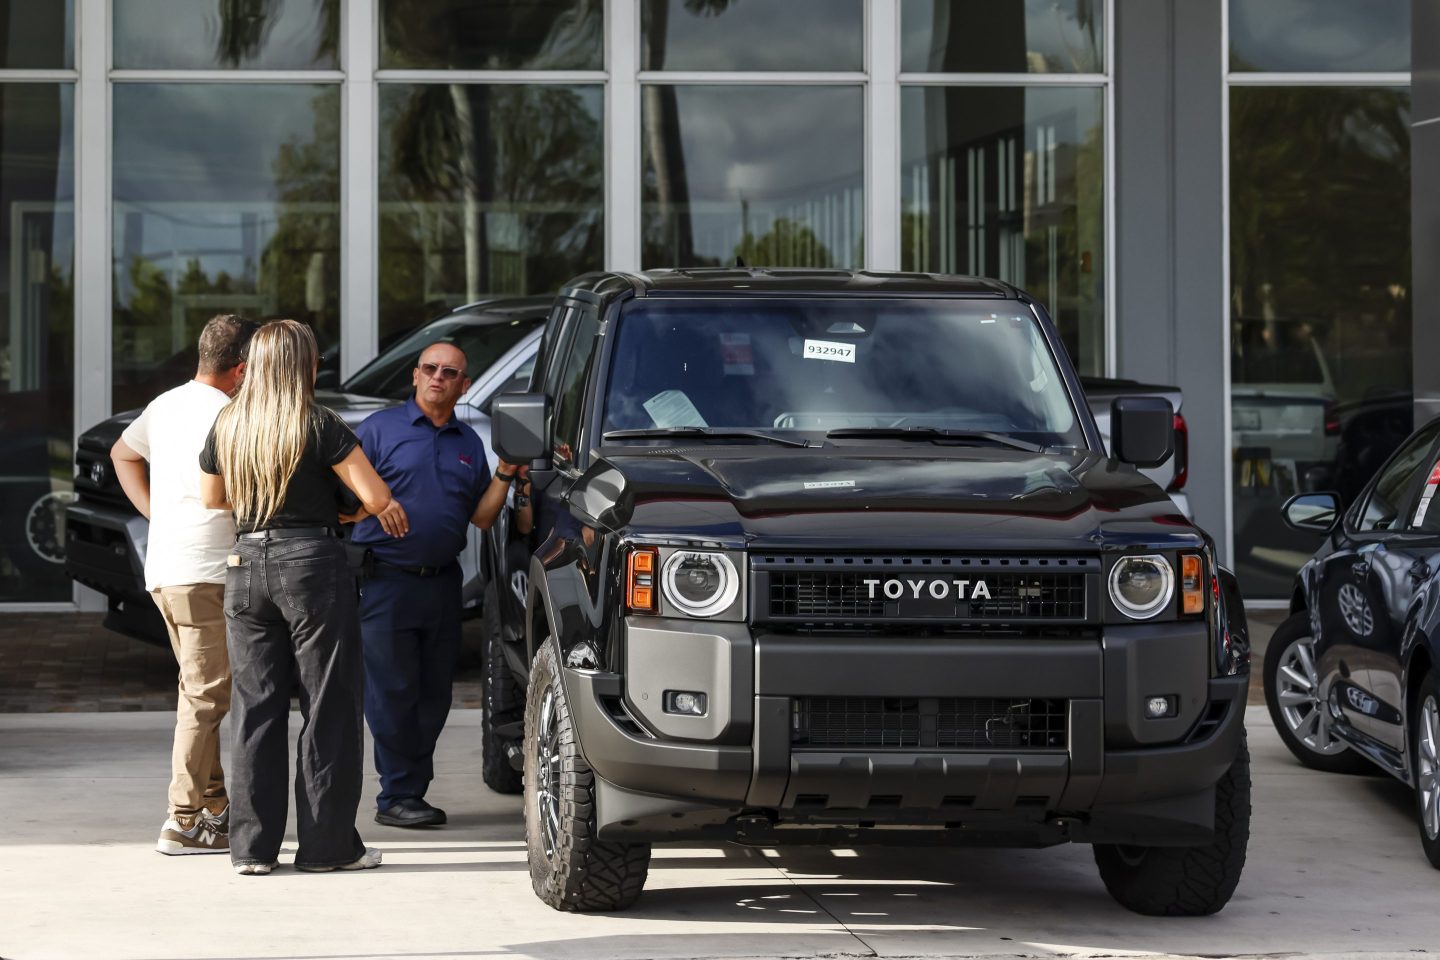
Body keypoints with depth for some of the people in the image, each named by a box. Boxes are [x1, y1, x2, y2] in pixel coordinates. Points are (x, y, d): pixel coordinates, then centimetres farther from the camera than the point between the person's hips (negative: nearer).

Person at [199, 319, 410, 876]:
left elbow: (212, 498, 22)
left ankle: (252, 845, 7)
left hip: (246, 565, 5)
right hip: (312, 563, -5)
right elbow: (376, 498, -11)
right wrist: (388, 509, 11)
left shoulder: (226, 429, 7)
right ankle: (327, 844, 4)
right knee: (328, 705, 3)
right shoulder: (318, 427, -8)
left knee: (255, 707, 9)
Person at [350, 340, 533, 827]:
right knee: (394, 692, -5)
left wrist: (504, 476, 0)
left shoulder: (469, 443, 15)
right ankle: (397, 796, 0)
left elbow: (481, 517, 14)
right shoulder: (381, 428, 0)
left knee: (434, 695, 7)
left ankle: (413, 791, 15)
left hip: (442, 582, 5)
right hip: (387, 581, -5)